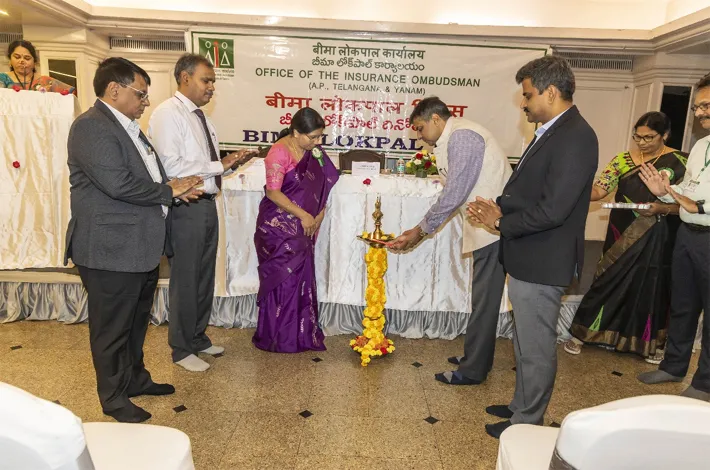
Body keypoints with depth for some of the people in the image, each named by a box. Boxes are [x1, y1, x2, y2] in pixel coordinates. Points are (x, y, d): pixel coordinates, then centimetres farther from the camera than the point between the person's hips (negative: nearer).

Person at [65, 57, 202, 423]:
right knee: (112, 328, 7)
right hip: (111, 249, -10)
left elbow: (147, 175, 21)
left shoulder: (129, 126, 15)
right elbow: (118, 184, -27)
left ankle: (134, 378, 41)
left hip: (141, 246, 10)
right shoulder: (91, 126, -16)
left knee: (136, 321, 22)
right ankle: (113, 398, 25)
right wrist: (169, 191, -14)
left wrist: (176, 186, 1)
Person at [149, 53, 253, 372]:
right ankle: (182, 349, 20)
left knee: (205, 276, 17)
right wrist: (219, 166, -18)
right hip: (185, 207, -9)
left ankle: (197, 337, 35)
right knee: (185, 279, 3)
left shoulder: (199, 115, 15)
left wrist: (229, 161, 1)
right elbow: (171, 166, -22)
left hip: (206, 203, 9)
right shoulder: (167, 113, -12)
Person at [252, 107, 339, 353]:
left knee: (302, 277, 12)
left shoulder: (313, 150, 4)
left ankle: (301, 333, 26)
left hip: (304, 227, 7)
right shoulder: (280, 152, -17)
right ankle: (277, 337, 18)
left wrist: (320, 213, -5)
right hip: (278, 226, -7)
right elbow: (273, 193, -20)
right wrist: (303, 215, -17)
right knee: (283, 279, 1)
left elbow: (323, 185, 8)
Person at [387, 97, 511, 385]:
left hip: (494, 226, -10)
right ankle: (477, 357, 31)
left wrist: (420, 231, -12)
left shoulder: (461, 136, -15)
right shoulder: (455, 138, 16)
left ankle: (473, 370, 11)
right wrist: (421, 231, 12)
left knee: (484, 299, -1)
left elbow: (454, 194, -19)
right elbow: (455, 193, 16)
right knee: (483, 297, 17)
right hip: (489, 224, 10)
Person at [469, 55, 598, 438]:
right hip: (528, 259, 10)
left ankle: (526, 423, 25)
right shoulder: (552, 132, 11)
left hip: (542, 263, -10)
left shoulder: (575, 137, -19)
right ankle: (522, 406, 40)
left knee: (536, 348, 7)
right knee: (526, 342, 22)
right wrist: (500, 207, 0)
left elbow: (552, 209, -25)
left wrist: (501, 222, -13)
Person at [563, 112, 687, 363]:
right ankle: (580, 333, 15)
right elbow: (598, 189, -7)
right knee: (610, 282, 5)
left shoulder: (679, 163, -3)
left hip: (658, 240, -1)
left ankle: (651, 342, 28)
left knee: (652, 286, 9)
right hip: (623, 237, 1)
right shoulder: (623, 160, 1)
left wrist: (661, 209, -22)